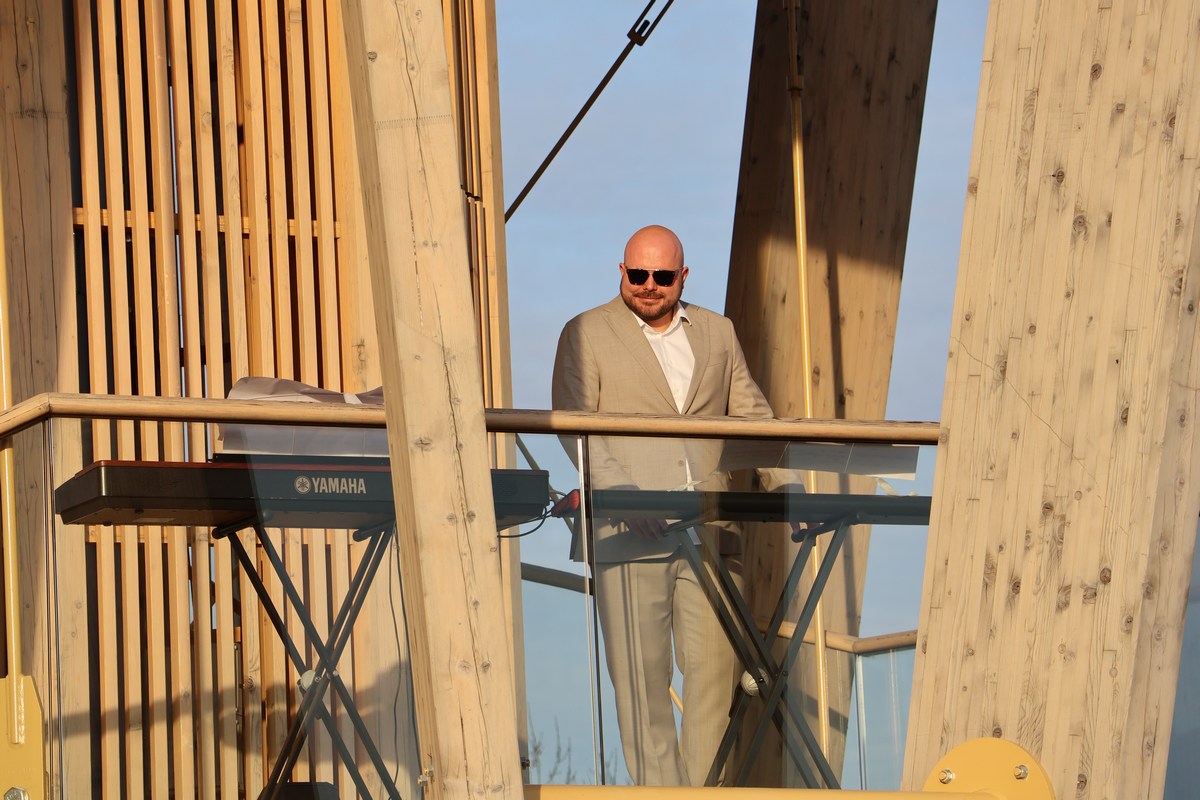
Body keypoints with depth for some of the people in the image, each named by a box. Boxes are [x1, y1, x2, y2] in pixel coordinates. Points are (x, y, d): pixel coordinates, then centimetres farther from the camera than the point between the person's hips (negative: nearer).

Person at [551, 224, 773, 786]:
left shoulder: (718, 333, 17)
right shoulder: (586, 335, 5)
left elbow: (752, 416, 19)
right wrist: (623, 494, -17)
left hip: (711, 530, 3)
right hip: (629, 531, -3)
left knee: (715, 665, 0)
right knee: (641, 671, -3)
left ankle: (704, 788, 8)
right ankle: (658, 788, 1)